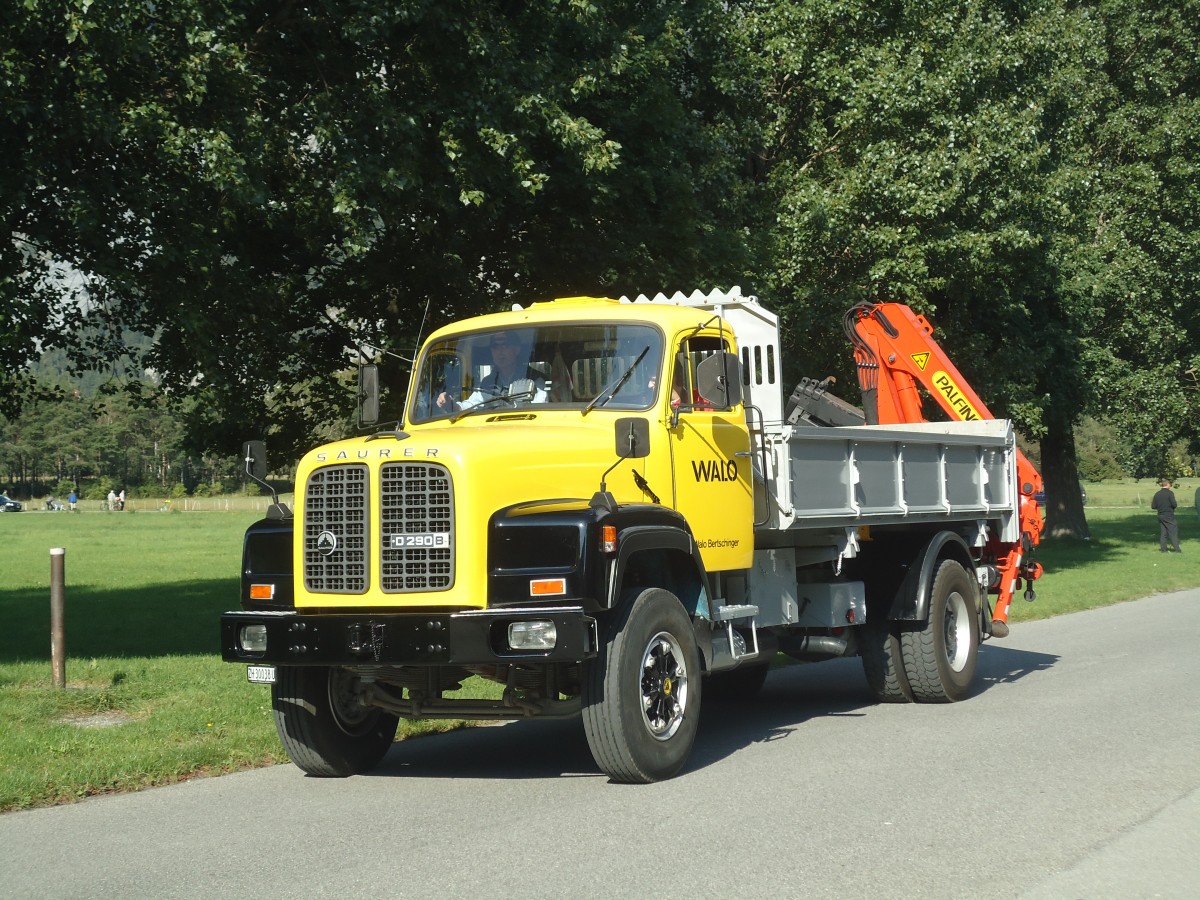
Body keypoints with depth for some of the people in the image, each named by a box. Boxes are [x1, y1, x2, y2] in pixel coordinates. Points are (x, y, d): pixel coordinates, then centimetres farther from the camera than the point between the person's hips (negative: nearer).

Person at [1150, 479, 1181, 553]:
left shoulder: (1157, 494, 5)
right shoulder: (1170, 493, -12)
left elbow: (1153, 506, 6)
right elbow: (1174, 504, -18)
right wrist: (1170, 506, 4)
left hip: (1160, 516, 5)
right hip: (1169, 516, -5)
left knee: (1163, 533, 10)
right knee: (1173, 532, -1)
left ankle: (1163, 549, 8)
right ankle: (1177, 549, -3)